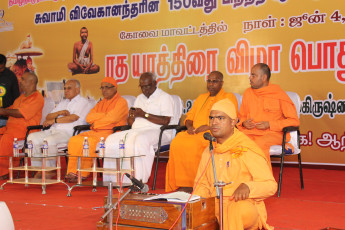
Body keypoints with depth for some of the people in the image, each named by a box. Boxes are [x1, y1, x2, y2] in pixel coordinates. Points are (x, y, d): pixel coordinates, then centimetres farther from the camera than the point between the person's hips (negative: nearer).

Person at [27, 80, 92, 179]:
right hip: (53, 130, 8)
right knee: (32, 137, -16)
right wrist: (59, 112, 1)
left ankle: (50, 170, -21)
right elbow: (48, 117, 22)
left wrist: (54, 120, -7)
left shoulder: (83, 102, 7)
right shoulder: (63, 103, 30)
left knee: (49, 140, -35)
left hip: (68, 132, -7)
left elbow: (74, 117, -10)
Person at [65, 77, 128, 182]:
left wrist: (95, 123, -2)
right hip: (95, 132, 7)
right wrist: (105, 115, -4)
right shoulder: (101, 103, 25)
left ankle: (82, 174, -22)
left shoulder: (121, 102, 2)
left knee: (89, 142, -32)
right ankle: (72, 172, -20)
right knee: (74, 140, -16)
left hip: (110, 133, -7)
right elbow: (89, 118, 10)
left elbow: (111, 118, -14)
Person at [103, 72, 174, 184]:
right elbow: (130, 122, 22)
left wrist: (144, 115, -12)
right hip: (136, 131, 7)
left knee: (139, 140, -39)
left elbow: (165, 121, -12)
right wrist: (132, 116, -2)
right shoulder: (139, 98, 26)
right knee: (112, 140, -17)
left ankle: (138, 180, -37)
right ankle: (114, 178, -19)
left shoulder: (164, 97, 4)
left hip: (157, 132, -7)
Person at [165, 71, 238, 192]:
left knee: (192, 145, -35)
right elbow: (189, 116, 27)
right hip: (195, 133, 6)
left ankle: (191, 184, -25)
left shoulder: (229, 97, 9)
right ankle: (180, 184, -25)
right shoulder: (201, 98, 30)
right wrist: (189, 126, 3)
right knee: (176, 142, -26)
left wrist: (209, 127, -15)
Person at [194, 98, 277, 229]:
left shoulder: (247, 150, -6)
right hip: (215, 205, 5)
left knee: (237, 209, -39)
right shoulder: (208, 152, 14)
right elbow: (202, 184, 21)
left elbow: (270, 185, -8)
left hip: (245, 205, -4)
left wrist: (247, 187, -28)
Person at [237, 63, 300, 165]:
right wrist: (243, 123, 2)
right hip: (250, 132, 4)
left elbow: (294, 120, -2)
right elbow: (241, 116, 28)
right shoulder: (248, 93, 15)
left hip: (273, 133, -4)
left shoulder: (279, 94, 0)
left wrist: (269, 124, -11)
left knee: (259, 143, -38)